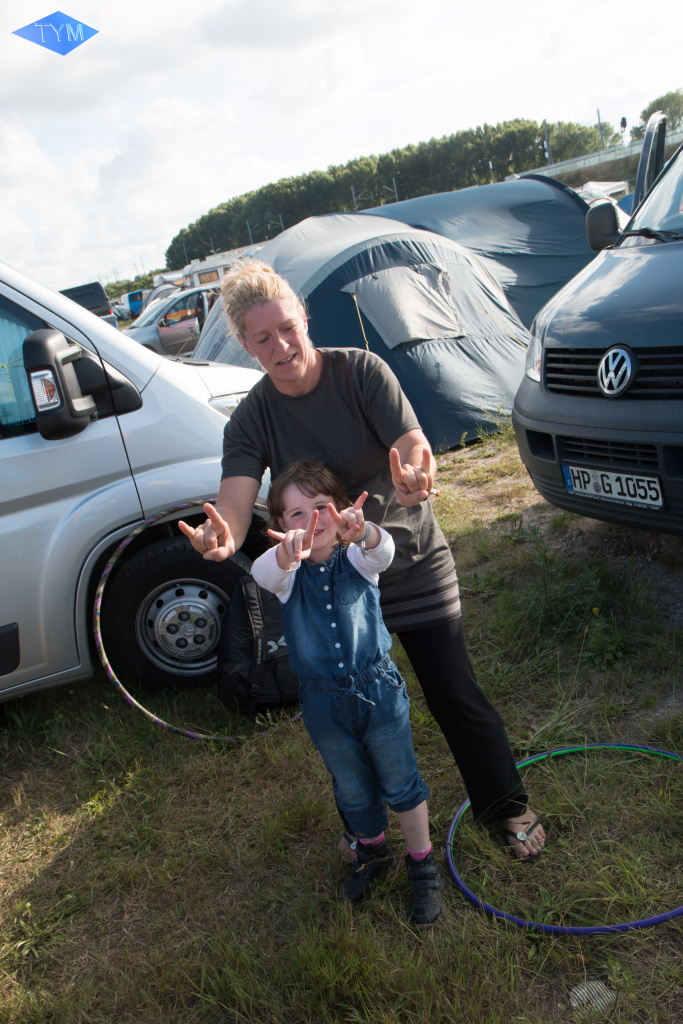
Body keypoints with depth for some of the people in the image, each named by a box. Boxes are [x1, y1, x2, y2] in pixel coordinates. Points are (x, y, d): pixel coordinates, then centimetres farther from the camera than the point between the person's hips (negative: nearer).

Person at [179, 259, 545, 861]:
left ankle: (506, 805, 32)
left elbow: (413, 442, -27)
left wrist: (416, 477, -52)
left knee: (456, 697, 5)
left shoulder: (361, 371, -14)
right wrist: (223, 536, -49)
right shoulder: (251, 420, -9)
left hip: (414, 564, -2)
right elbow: (236, 499, -24)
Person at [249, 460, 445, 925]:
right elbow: (263, 574, -33)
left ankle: (423, 864, 37)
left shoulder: (357, 560, -10)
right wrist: (286, 555, -58)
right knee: (353, 789, 22)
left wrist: (362, 530, -59)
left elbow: (383, 551, -34)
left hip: (379, 690, -2)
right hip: (325, 703, 2)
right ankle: (374, 851, 49)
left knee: (401, 783, 14)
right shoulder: (289, 575, -9)